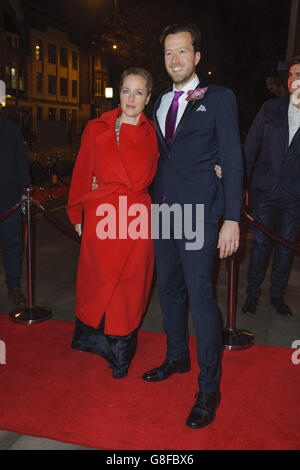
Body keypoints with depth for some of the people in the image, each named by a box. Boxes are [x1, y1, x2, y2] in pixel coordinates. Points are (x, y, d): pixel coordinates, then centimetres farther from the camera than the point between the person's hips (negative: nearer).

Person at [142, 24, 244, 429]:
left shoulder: (219, 99, -2)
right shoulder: (160, 103, 15)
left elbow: (232, 161, -7)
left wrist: (231, 220, -14)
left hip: (198, 213, -6)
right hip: (164, 210, 6)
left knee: (200, 296, -7)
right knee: (169, 289, 15)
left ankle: (209, 388, 8)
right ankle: (177, 357, 36)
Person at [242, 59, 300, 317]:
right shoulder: (271, 108, 0)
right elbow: (250, 147, 3)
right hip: (264, 189, 0)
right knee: (260, 242, 7)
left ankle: (277, 295, 28)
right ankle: (253, 293, 23)